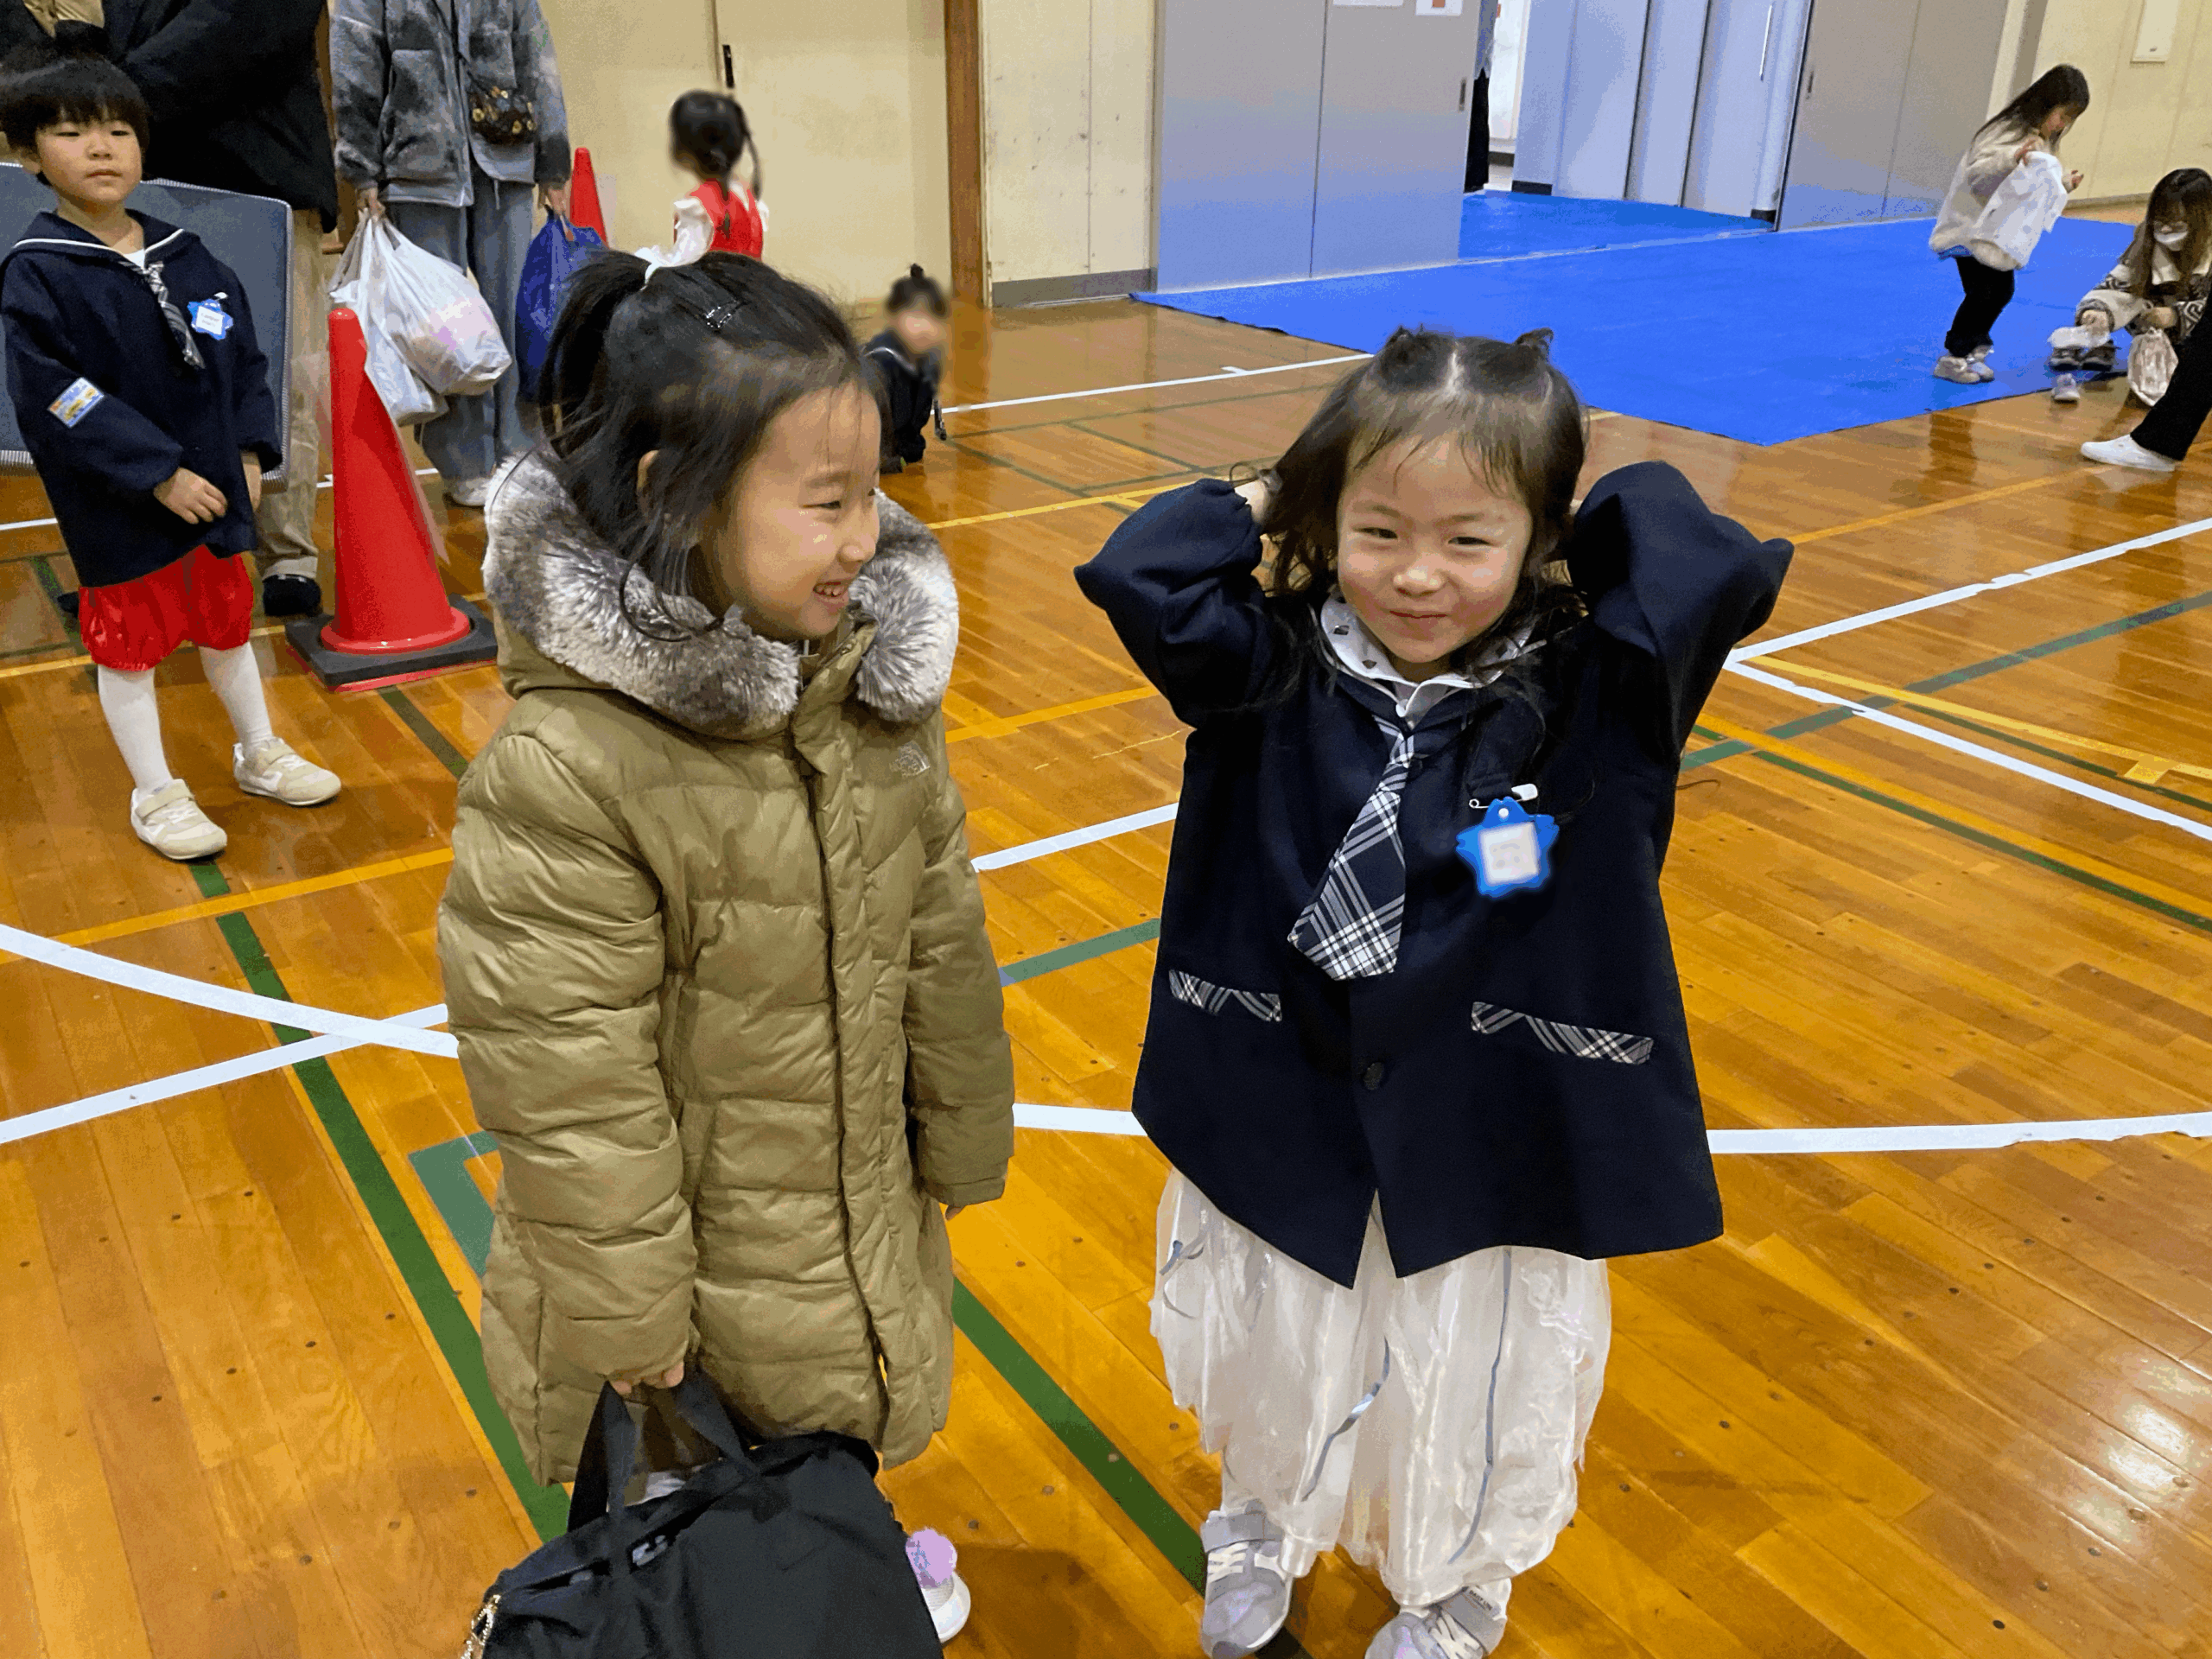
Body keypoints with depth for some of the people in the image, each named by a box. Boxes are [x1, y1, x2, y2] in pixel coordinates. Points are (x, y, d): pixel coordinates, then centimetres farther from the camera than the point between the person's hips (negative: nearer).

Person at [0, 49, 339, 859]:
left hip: (214, 490, 5)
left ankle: (260, 755, 38)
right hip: (116, 512, -5)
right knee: (128, 649, 8)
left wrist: (250, 452, -3)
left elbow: (242, 360, 8)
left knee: (228, 626, 20)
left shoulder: (189, 260, 3)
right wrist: (159, 475, -23)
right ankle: (156, 795, 23)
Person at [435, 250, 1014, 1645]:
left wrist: (961, 1144, 10)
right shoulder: (565, 769, -30)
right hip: (688, 1256, -5)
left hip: (863, 1213, 6)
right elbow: (568, 1080, -23)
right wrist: (630, 1317, -13)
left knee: (839, 1459, 31)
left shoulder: (874, 679, -10)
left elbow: (941, 935, 1)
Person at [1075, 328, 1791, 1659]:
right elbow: (1139, 576, -24)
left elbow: (1726, 576, -30)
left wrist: (1623, 504, -13)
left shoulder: (1591, 698, -14)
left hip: (1496, 1149, -1)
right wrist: (1261, 510, -13)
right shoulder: (1275, 673, -12)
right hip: (1280, 1127, 1)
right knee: (1270, 1372, 28)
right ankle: (1266, 1526, 62)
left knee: (1469, 1407, 23)